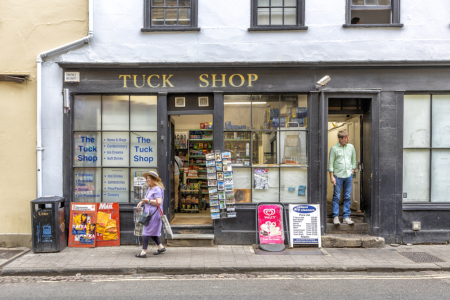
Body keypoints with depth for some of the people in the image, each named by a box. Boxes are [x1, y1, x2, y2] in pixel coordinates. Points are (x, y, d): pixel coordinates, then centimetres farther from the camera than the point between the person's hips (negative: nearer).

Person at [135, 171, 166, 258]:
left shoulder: (157, 189, -15)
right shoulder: (150, 188, 16)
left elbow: (159, 202, -22)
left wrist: (148, 201, -21)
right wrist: (142, 202, 7)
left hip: (153, 214, -10)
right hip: (148, 213, 10)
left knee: (146, 232, -6)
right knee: (152, 232, 15)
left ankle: (144, 252, 0)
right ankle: (161, 247, 25)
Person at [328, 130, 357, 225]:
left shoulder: (351, 147, 7)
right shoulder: (334, 148, -4)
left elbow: (354, 160, 18)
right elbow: (331, 163, -3)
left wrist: (352, 170, 9)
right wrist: (332, 176, -6)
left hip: (348, 175, 3)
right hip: (338, 175, -3)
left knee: (347, 197, 6)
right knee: (336, 197, -1)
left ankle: (346, 217, 13)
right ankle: (335, 217, 7)